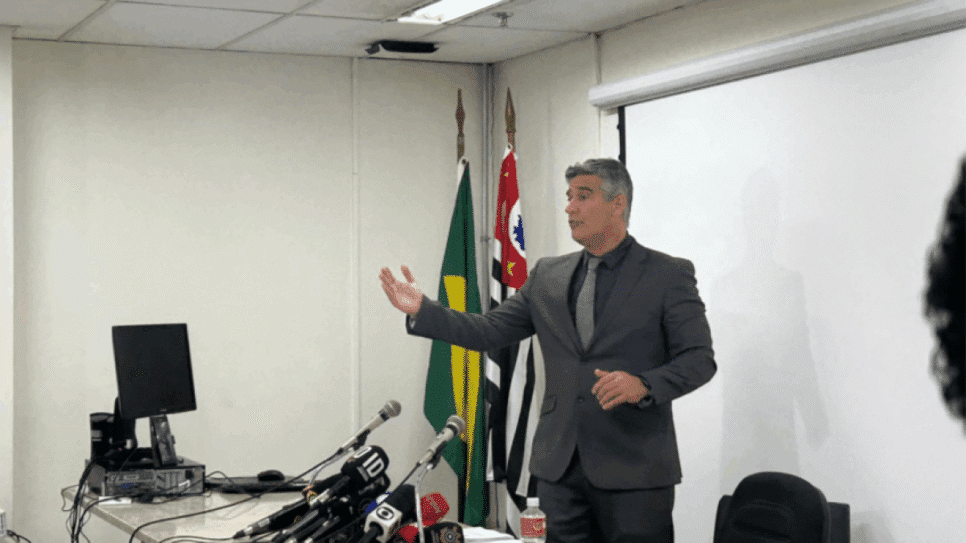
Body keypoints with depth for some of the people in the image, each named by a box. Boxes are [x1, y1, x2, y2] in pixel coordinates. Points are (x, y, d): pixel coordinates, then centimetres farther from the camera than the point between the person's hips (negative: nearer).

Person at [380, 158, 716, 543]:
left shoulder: (669, 275, -2)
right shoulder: (548, 275, 12)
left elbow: (699, 359, -6)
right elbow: (490, 332, 12)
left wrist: (644, 384, -23)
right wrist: (422, 311, 0)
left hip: (634, 468, -4)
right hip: (560, 467, 4)